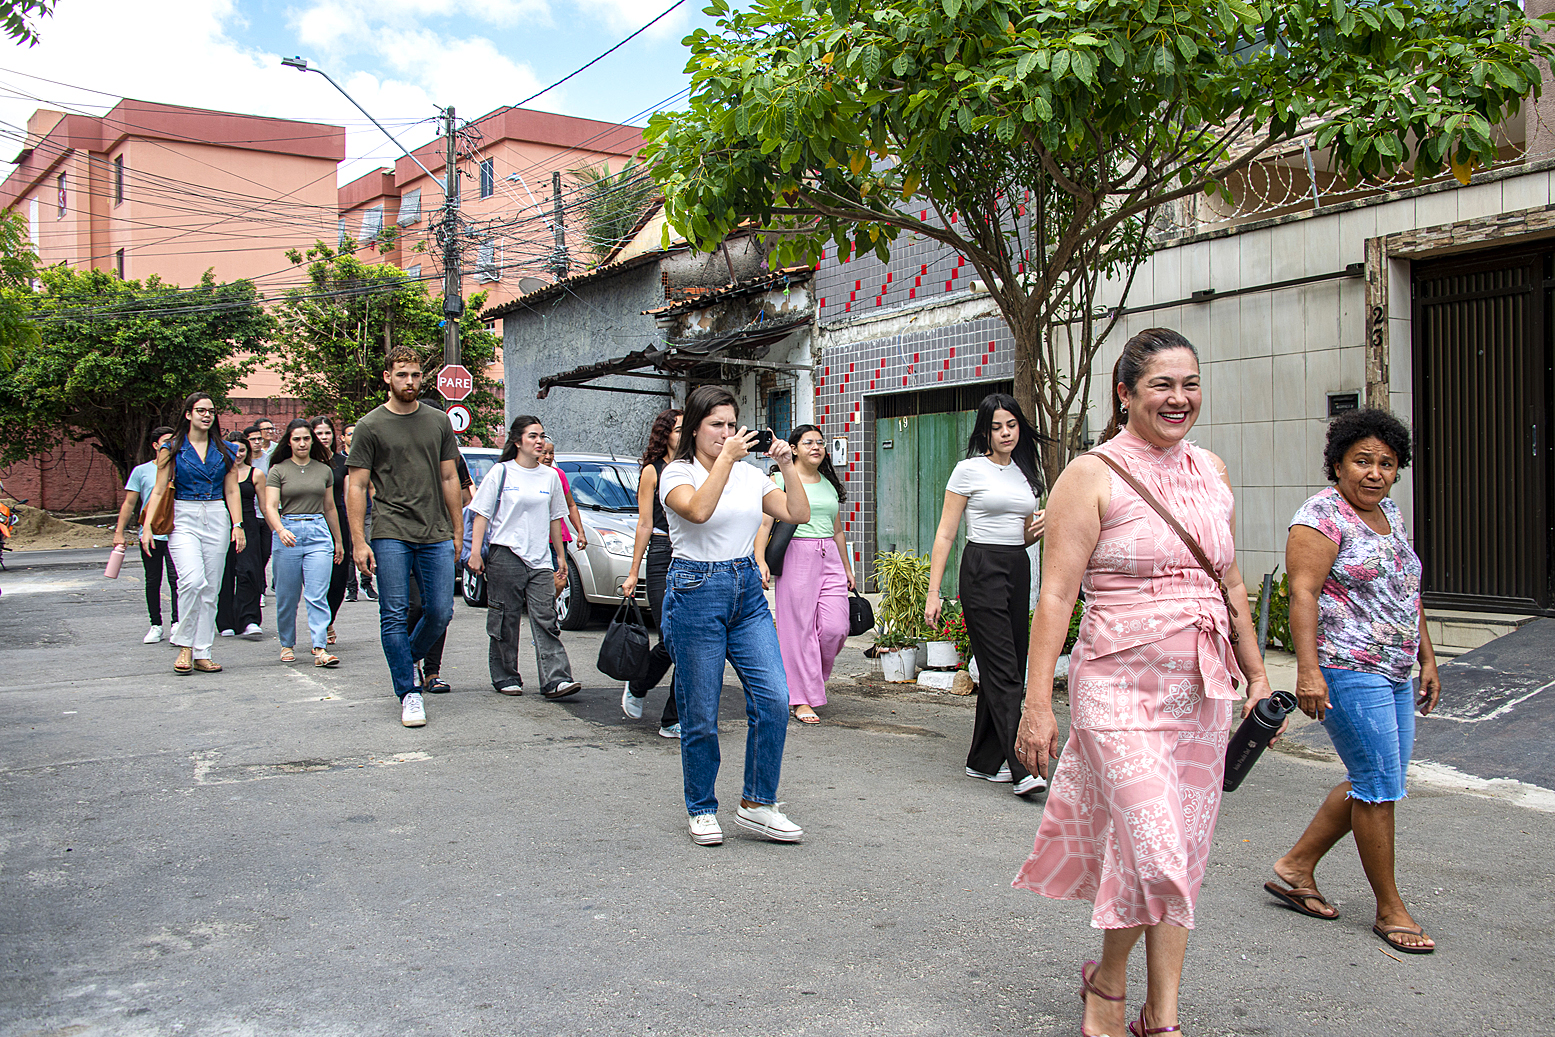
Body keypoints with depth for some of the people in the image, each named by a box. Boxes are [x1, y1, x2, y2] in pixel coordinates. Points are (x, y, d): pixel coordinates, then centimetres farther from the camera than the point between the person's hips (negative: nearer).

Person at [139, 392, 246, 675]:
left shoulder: (224, 450, 11)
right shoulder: (172, 449, 4)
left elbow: (232, 491, 10)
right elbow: (159, 490, 1)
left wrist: (238, 525, 0)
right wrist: (147, 527, -9)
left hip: (216, 519, 3)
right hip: (183, 519, -3)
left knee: (210, 589, 1)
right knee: (192, 580, -22)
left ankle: (202, 654, 7)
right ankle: (185, 645, -8)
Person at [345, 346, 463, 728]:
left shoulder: (438, 421, 12)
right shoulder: (370, 426, 2)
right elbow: (356, 487, 1)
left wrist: (457, 530, 12)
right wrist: (358, 540, -7)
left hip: (435, 535, 3)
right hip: (391, 534, -3)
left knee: (441, 613, 1)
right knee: (394, 617, -3)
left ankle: (406, 660, 28)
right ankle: (409, 693, 5)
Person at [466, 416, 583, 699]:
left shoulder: (550, 476, 12)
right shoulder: (501, 472, 1)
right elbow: (481, 514, 0)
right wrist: (475, 552, -9)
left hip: (540, 561, 3)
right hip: (505, 556, -3)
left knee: (546, 621, -6)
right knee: (505, 622, 4)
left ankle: (555, 679, -12)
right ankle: (505, 678, 15)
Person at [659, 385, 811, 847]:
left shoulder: (749, 474, 12)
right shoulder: (677, 473, -3)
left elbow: (798, 514, 6)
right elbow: (698, 510, -25)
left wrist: (787, 467, -3)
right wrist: (726, 458, -22)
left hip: (749, 593, 5)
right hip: (696, 592, -5)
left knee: (774, 699, -7)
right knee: (700, 714, 1)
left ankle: (757, 804, 7)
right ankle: (702, 810, 19)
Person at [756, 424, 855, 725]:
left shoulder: (829, 484, 19)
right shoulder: (779, 480, 2)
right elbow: (764, 523, -5)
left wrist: (847, 568, 24)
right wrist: (760, 561, -17)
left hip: (829, 559, 5)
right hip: (795, 556, -5)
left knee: (836, 628, -5)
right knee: (799, 629, -4)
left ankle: (813, 676, 21)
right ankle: (802, 699, 4)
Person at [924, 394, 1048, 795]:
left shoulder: (1025, 473, 15)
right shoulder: (969, 470, -3)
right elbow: (945, 534, -5)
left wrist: (1037, 531, -1)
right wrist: (932, 593, -11)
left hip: (1019, 571, 7)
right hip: (983, 570, -7)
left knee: (1006, 669, 7)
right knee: (1003, 671, -11)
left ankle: (984, 761, 17)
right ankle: (1021, 769, -13)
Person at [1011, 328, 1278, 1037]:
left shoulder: (1211, 471, 11)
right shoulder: (1093, 475, -8)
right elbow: (1055, 595, -11)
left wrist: (1256, 674, 18)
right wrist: (1037, 702, -16)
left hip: (1203, 692, 6)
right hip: (1120, 689, -6)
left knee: (1182, 860, 10)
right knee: (1155, 857, -9)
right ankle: (1107, 980, 19)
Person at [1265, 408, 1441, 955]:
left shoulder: (1391, 513, 15)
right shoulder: (1322, 514, -12)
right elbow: (1303, 593, -19)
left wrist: (1427, 658, 20)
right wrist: (1308, 669, -26)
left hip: (1394, 674, 9)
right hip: (1346, 671, -9)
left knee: (1375, 782, 13)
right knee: (1379, 786, -4)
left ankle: (1295, 867, 24)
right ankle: (1390, 909, 10)